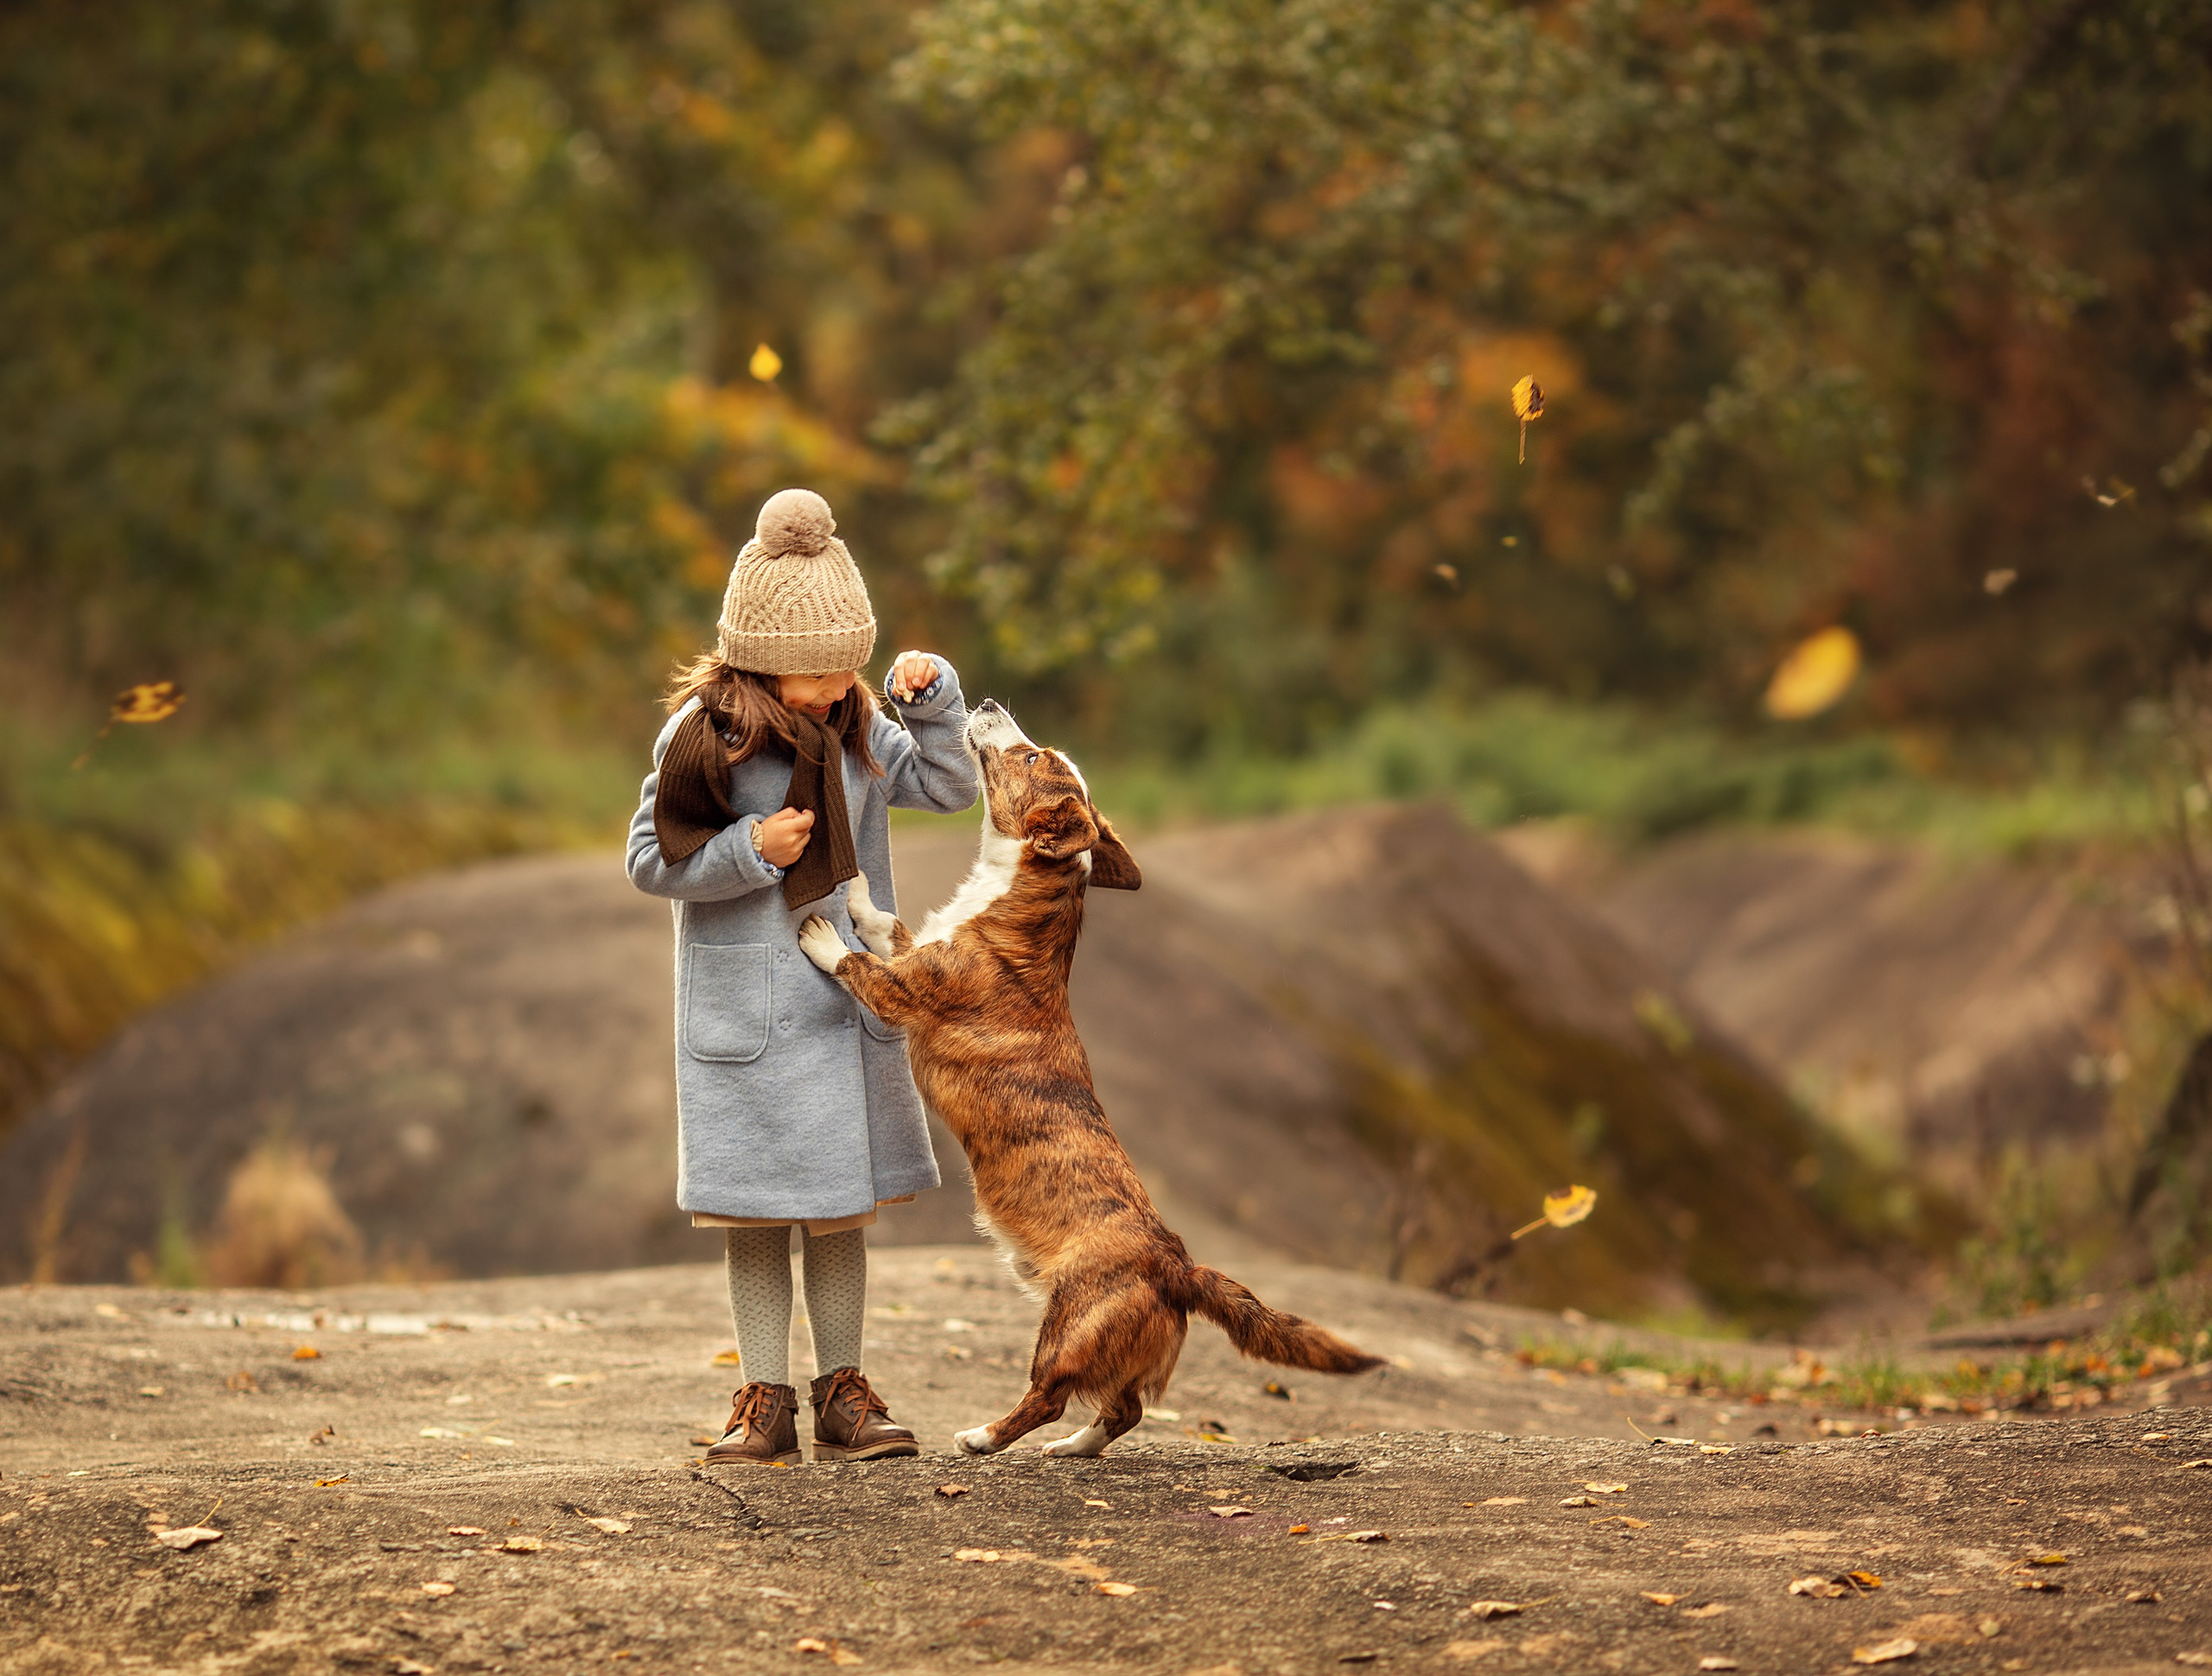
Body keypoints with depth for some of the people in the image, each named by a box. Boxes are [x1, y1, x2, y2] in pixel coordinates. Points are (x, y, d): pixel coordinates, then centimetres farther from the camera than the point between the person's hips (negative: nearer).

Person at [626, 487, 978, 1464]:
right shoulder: (705, 734, -11)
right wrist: (747, 852, -21)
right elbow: (651, 858, -8)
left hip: (848, 1006, 4)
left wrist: (935, 704, -8)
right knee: (753, 1214, 3)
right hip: (746, 1008, -4)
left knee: (842, 1207, 8)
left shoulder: (858, 729, 3)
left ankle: (842, 1392, 15)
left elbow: (950, 787, 8)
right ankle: (765, 1402, 10)